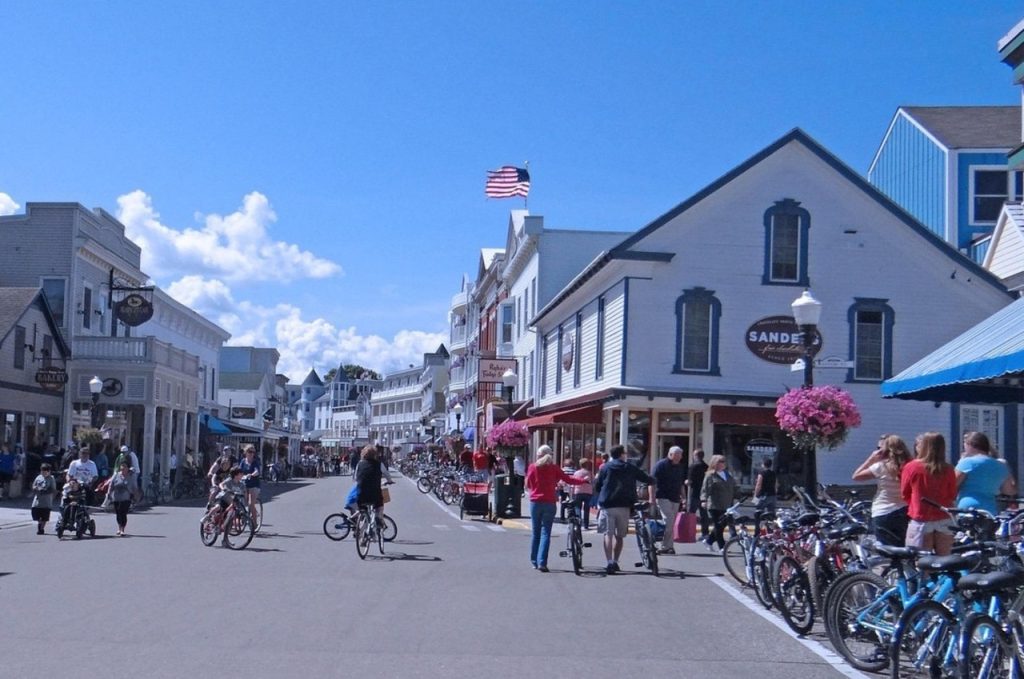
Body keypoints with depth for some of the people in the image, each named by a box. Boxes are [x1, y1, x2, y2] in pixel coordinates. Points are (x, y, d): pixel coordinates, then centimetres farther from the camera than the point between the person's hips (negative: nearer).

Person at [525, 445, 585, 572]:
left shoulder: (532, 467, 0)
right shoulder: (554, 468, -1)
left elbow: (528, 484, 5)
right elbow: (567, 479, 0)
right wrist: (582, 481, 14)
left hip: (535, 502, 1)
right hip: (549, 503, -1)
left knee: (535, 532, 13)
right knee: (545, 533, -1)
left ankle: (534, 561, 18)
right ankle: (542, 562, -12)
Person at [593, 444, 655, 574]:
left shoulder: (605, 468, 9)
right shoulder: (631, 468, 12)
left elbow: (597, 487, 7)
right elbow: (650, 481, 12)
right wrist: (652, 499, 24)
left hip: (607, 505, -1)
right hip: (625, 506, 1)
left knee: (608, 534, -3)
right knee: (619, 535, 14)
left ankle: (609, 563, -16)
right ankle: (615, 562, 15)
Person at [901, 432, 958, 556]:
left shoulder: (911, 467, -7)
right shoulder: (948, 469, -2)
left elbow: (904, 494, 4)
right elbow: (953, 496, 7)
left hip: (920, 521, -3)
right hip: (944, 521, 3)